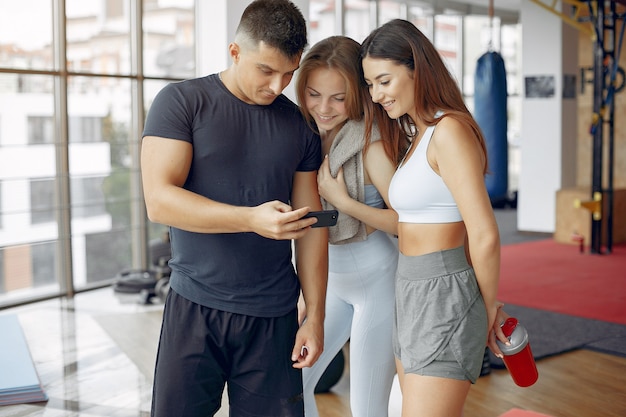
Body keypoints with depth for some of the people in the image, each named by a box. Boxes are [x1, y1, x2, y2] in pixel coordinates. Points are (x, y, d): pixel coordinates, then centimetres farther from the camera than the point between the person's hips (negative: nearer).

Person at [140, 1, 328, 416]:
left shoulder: (299, 126, 8)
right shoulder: (182, 101, -3)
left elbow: (310, 225, 9)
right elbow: (159, 200, -14)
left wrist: (315, 317, 6)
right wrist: (252, 219, -24)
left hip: (274, 318, 3)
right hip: (195, 308, -2)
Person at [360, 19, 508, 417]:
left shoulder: (449, 130, -15)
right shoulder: (417, 134, 16)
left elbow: (485, 235, -18)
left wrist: (488, 307, -7)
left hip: (444, 298, -10)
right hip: (413, 295, 10)